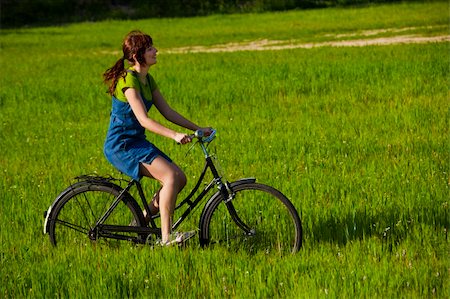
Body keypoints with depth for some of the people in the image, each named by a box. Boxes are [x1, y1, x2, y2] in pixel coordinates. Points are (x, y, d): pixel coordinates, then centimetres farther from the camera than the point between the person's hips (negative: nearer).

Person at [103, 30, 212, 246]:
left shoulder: (147, 80, 11)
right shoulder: (128, 80, -18)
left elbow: (167, 112, 12)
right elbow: (143, 120, -26)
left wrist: (197, 128, 4)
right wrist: (174, 135, -36)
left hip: (137, 142, 9)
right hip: (121, 145, -9)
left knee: (180, 178, 0)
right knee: (170, 176, -23)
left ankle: (142, 221, 12)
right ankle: (166, 237, -22)